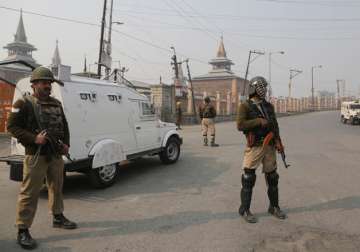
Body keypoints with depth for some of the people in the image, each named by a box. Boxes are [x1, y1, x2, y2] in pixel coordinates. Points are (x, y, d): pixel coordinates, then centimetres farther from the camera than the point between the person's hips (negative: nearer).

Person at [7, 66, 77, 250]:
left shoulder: (56, 104, 12)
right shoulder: (24, 104, -6)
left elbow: (64, 126, 20)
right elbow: (12, 126, -8)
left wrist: (66, 144, 7)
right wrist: (34, 139, -19)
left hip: (56, 155, 7)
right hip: (35, 155, -6)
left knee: (57, 188, 17)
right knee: (29, 193, -3)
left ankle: (58, 217, 34)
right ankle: (23, 231, 7)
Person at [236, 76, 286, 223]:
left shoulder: (269, 106, 12)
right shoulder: (245, 106, -6)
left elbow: (275, 125, 15)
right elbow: (240, 125, -18)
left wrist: (278, 142, 4)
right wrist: (258, 121, -19)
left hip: (269, 147, 6)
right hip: (254, 147, -5)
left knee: (272, 178, 13)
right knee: (249, 179, 0)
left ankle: (274, 207, 29)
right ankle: (244, 210, 12)